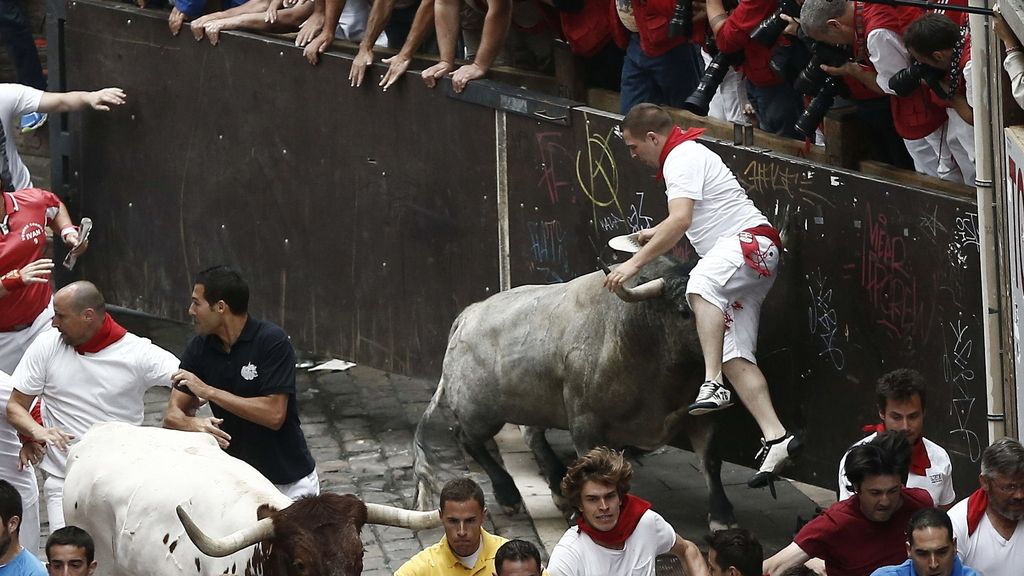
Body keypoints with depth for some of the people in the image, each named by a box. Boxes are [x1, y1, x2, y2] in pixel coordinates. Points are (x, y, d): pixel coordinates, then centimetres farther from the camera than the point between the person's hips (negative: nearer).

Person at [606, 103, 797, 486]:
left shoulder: (683, 159, -8)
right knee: (735, 358, -1)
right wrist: (659, 234, 38)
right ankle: (775, 438, -10)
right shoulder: (686, 157, 26)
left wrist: (636, 262, -22)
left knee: (701, 283, -40)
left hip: (751, 242, -12)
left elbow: (680, 220, -22)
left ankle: (713, 385, -51)